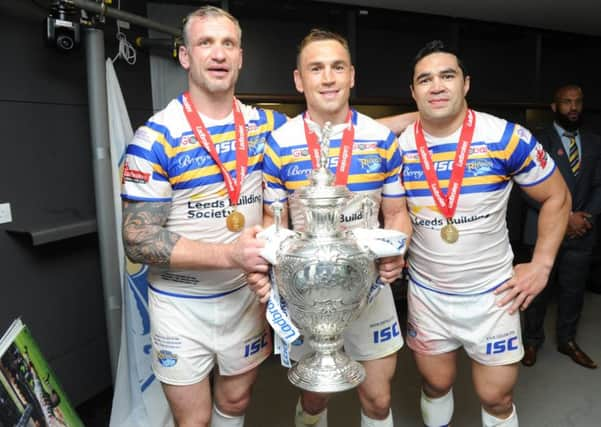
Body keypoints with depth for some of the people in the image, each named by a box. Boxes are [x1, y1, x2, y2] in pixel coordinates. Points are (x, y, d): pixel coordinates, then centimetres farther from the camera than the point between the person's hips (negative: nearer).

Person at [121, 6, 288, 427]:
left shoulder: (266, 125, -1)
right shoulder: (156, 138, -16)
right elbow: (138, 240, -18)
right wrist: (230, 254, -28)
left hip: (246, 295, 4)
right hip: (182, 305, -3)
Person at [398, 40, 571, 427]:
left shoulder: (507, 138, -13)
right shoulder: (398, 146, -8)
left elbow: (557, 197, -1)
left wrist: (541, 265, -5)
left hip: (492, 294, -1)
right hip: (425, 293, 2)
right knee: (436, 384, 19)